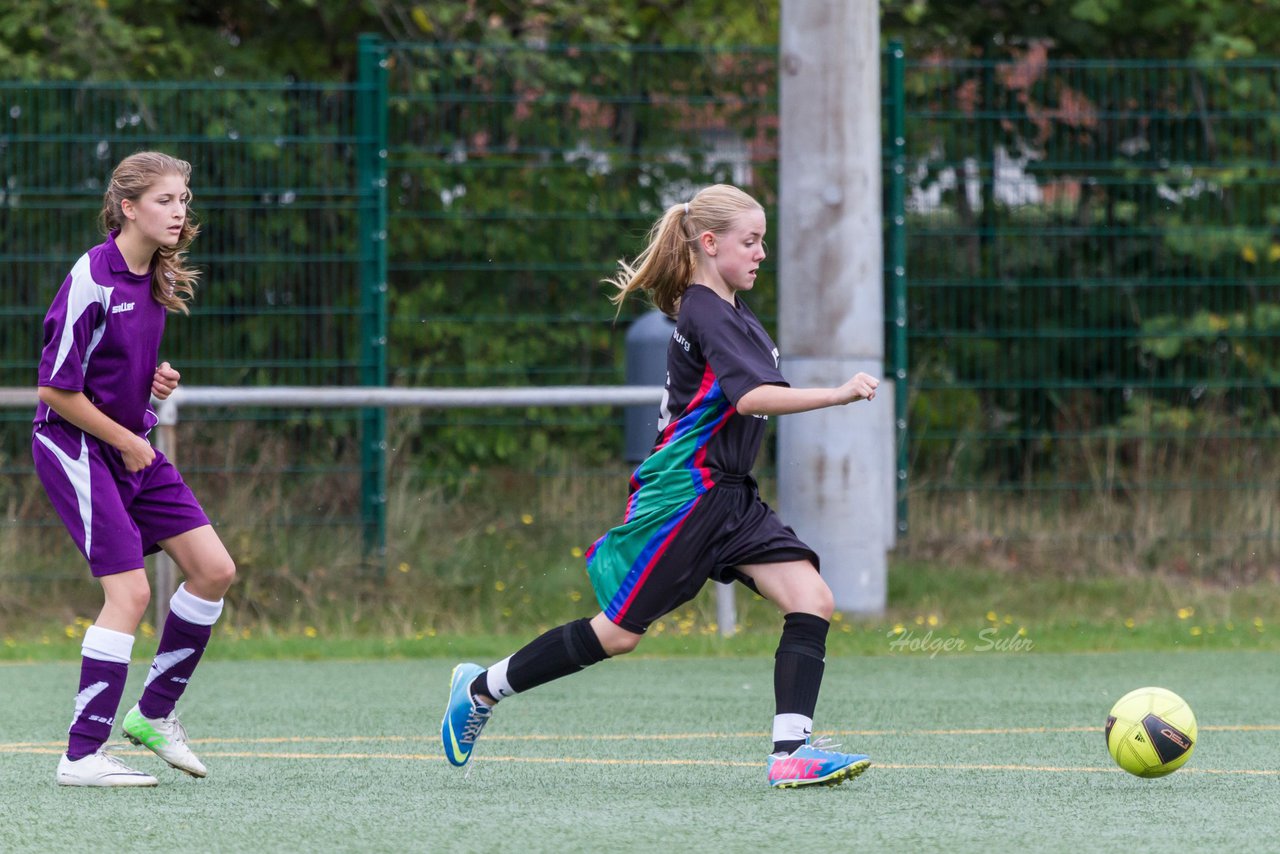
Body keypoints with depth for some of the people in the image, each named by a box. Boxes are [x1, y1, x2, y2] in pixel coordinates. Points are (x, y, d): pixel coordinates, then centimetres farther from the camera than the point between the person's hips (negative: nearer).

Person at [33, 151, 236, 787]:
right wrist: (125, 441, -10)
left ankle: (155, 712, 17)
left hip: (132, 443, 8)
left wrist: (157, 381, 1)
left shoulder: (156, 278, 6)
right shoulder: (92, 280, -20)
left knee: (213, 569, 2)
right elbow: (56, 389, -18)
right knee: (130, 592, -15)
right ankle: (82, 755, -10)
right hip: (73, 444, -8)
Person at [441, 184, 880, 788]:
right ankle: (481, 688, 18)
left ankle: (791, 750, -17)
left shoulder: (732, 316, 14)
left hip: (729, 499, 9)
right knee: (617, 633, -1)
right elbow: (752, 397, -29)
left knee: (812, 600, -10)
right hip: (680, 495, -9)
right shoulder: (705, 314, -16)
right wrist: (836, 395, -34)